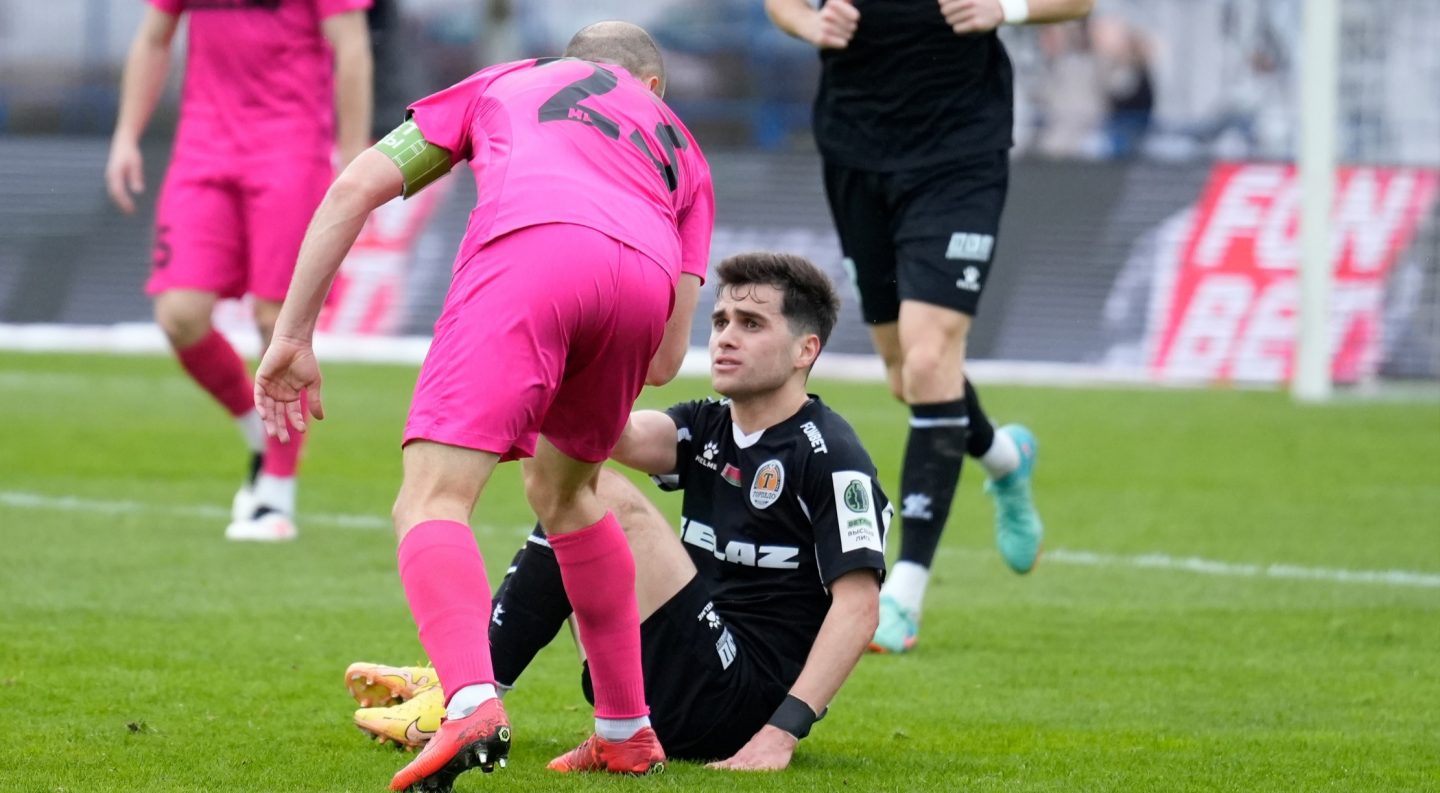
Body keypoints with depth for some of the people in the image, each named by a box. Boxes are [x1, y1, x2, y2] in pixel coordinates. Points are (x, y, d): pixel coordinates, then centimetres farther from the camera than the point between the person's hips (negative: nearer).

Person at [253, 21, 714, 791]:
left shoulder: (509, 80, 38)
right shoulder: (680, 147, 40)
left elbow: (354, 188, 26)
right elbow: (664, 361, 30)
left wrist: (292, 337, 26)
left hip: (528, 247, -3)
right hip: (643, 274, 4)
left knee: (431, 502, -10)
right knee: (563, 492, 29)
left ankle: (472, 703, -37)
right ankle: (627, 729, 32)